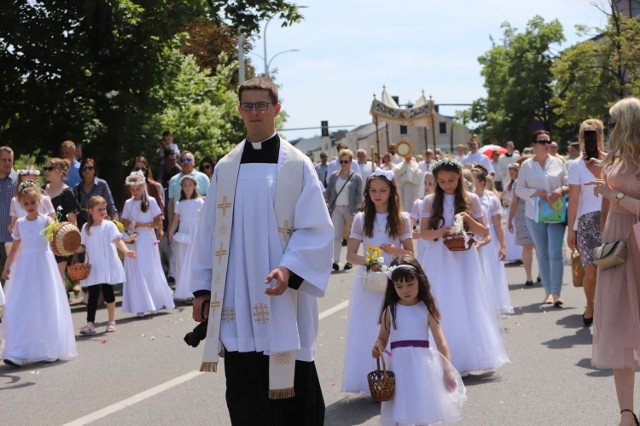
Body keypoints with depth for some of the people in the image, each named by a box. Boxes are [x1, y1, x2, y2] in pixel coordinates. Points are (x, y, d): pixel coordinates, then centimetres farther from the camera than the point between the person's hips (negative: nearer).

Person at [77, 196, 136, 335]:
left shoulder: (109, 225, -5)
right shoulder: (86, 228, 5)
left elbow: (118, 240, -16)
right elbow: (83, 247, 10)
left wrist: (126, 251, -33)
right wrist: (78, 249, -12)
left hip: (107, 265, -2)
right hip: (93, 266, 2)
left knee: (108, 292, 6)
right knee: (93, 294, 0)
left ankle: (111, 321, 19)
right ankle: (90, 323, -2)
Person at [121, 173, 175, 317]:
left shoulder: (151, 201, -1)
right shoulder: (128, 203, 9)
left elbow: (158, 222, -4)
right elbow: (125, 223, 13)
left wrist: (142, 225, -14)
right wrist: (128, 225, -10)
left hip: (148, 240, -3)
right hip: (134, 241, 3)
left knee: (151, 271, 0)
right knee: (136, 272, -1)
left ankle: (154, 304, 10)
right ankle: (140, 306, 0)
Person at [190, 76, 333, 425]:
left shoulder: (297, 166, -1)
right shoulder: (226, 168, 9)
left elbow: (316, 229, -6)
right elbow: (210, 232, 12)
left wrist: (290, 270, -20)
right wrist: (203, 288, 9)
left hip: (283, 299, -3)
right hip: (236, 302, 3)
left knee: (290, 389, 3)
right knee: (244, 397, 4)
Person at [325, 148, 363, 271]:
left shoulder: (356, 177, 1)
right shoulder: (334, 176, 10)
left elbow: (359, 194, -3)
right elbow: (328, 192, 10)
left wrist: (359, 208, -12)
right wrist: (325, 204, -2)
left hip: (350, 209, -2)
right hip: (336, 209, 2)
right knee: (336, 235, -9)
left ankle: (350, 261, 16)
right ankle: (336, 261, -15)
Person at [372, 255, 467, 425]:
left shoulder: (426, 309, -2)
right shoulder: (390, 311, 1)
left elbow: (440, 341, 0)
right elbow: (382, 338, 9)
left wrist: (448, 371, -2)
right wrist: (377, 348, -15)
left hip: (422, 365, 0)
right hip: (399, 365, 0)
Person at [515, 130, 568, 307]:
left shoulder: (558, 162, 6)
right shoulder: (526, 165, 4)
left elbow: (568, 185, 9)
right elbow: (519, 189, 2)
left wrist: (561, 190, -13)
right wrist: (536, 192, -14)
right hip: (535, 215, 1)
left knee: (555, 253, -10)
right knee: (542, 254, 7)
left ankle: (556, 293, -11)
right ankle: (548, 291, 15)